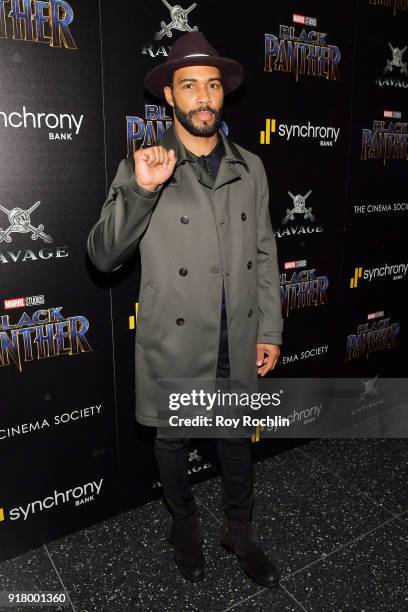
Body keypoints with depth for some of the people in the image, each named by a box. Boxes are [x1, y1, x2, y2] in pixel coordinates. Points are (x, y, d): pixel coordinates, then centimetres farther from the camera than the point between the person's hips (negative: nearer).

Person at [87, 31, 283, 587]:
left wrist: (270, 330, 4)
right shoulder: (141, 167, -8)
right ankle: (185, 528, 46)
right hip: (173, 345, -2)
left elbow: (264, 254, 6)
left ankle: (240, 532, 44)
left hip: (238, 343, 3)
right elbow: (103, 256, -13)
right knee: (172, 443, 17)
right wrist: (140, 190, -27)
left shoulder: (250, 167, 3)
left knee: (237, 440, 19)